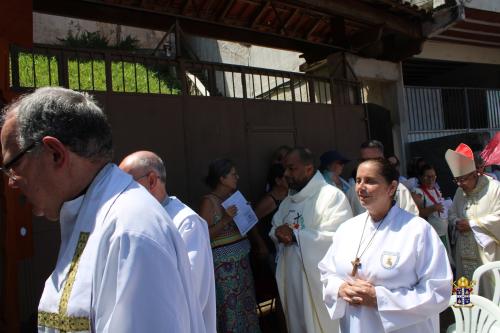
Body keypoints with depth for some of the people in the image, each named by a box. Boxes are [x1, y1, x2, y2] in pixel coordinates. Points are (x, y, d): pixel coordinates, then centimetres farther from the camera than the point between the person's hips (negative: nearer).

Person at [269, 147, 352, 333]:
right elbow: (274, 230, 17)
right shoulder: (288, 201, 14)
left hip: (321, 281, -7)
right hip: (291, 279, 7)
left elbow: (338, 236, -23)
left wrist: (295, 234, -18)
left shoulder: (332, 195, -13)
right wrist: (280, 234, -8)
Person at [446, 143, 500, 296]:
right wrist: (457, 222, -6)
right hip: (464, 250, 6)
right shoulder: (460, 191, 10)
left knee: (488, 287, -1)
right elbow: (452, 213, 16)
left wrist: (471, 223, -14)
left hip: (486, 250, -6)